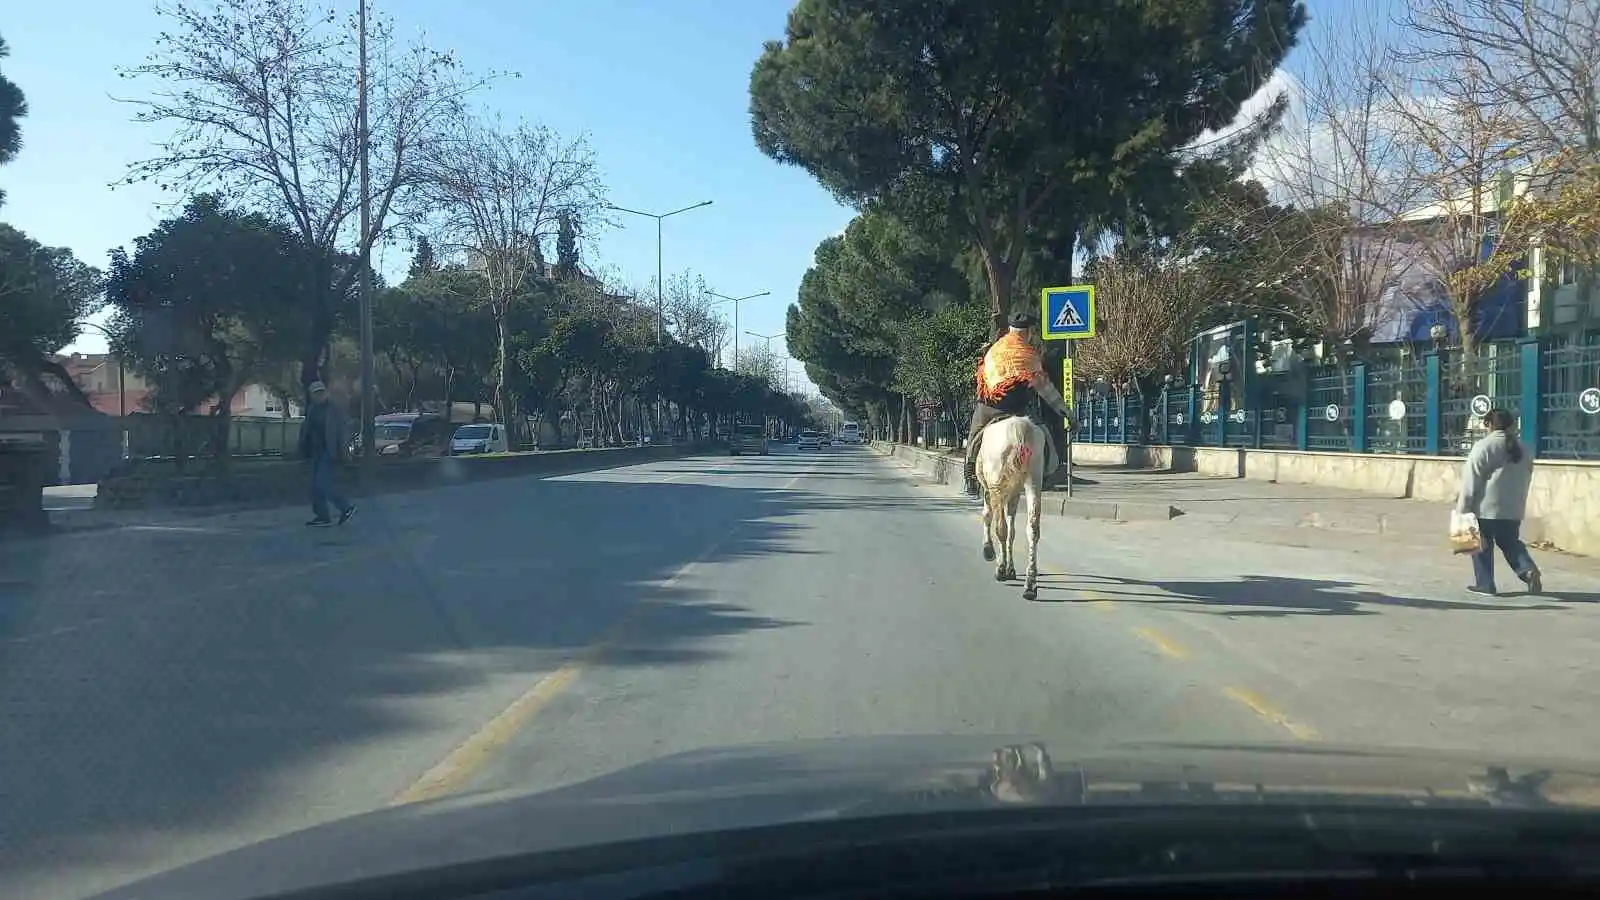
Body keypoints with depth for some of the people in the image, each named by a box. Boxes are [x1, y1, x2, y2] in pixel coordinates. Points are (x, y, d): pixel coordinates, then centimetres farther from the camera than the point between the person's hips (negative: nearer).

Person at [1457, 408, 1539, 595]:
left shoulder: (1483, 446, -10)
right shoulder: (1522, 449, 11)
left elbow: (1471, 480, -12)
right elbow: (1526, 480, 17)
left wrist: (1463, 508, -8)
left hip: (1486, 507, -6)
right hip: (1513, 508, 6)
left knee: (1482, 545, 5)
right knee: (1510, 543, 17)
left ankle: (1485, 584, 7)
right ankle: (1528, 569, -6)